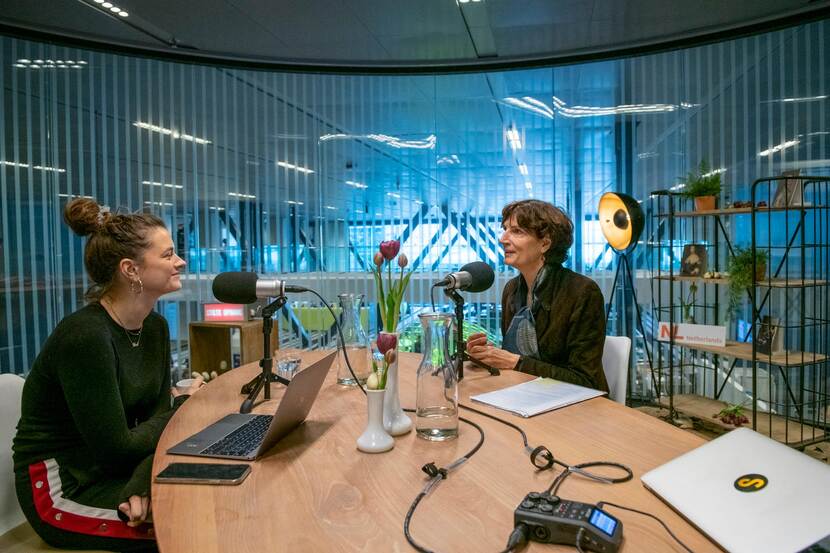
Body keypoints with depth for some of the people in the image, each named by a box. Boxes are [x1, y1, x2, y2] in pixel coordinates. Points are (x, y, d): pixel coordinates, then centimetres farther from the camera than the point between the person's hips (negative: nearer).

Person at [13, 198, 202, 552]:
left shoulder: (155, 327, 0)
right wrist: (184, 406, -9)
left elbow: (157, 414, -3)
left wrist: (142, 483, -20)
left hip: (111, 470, 7)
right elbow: (115, 447, -22)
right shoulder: (85, 336, -24)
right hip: (60, 489, -6)